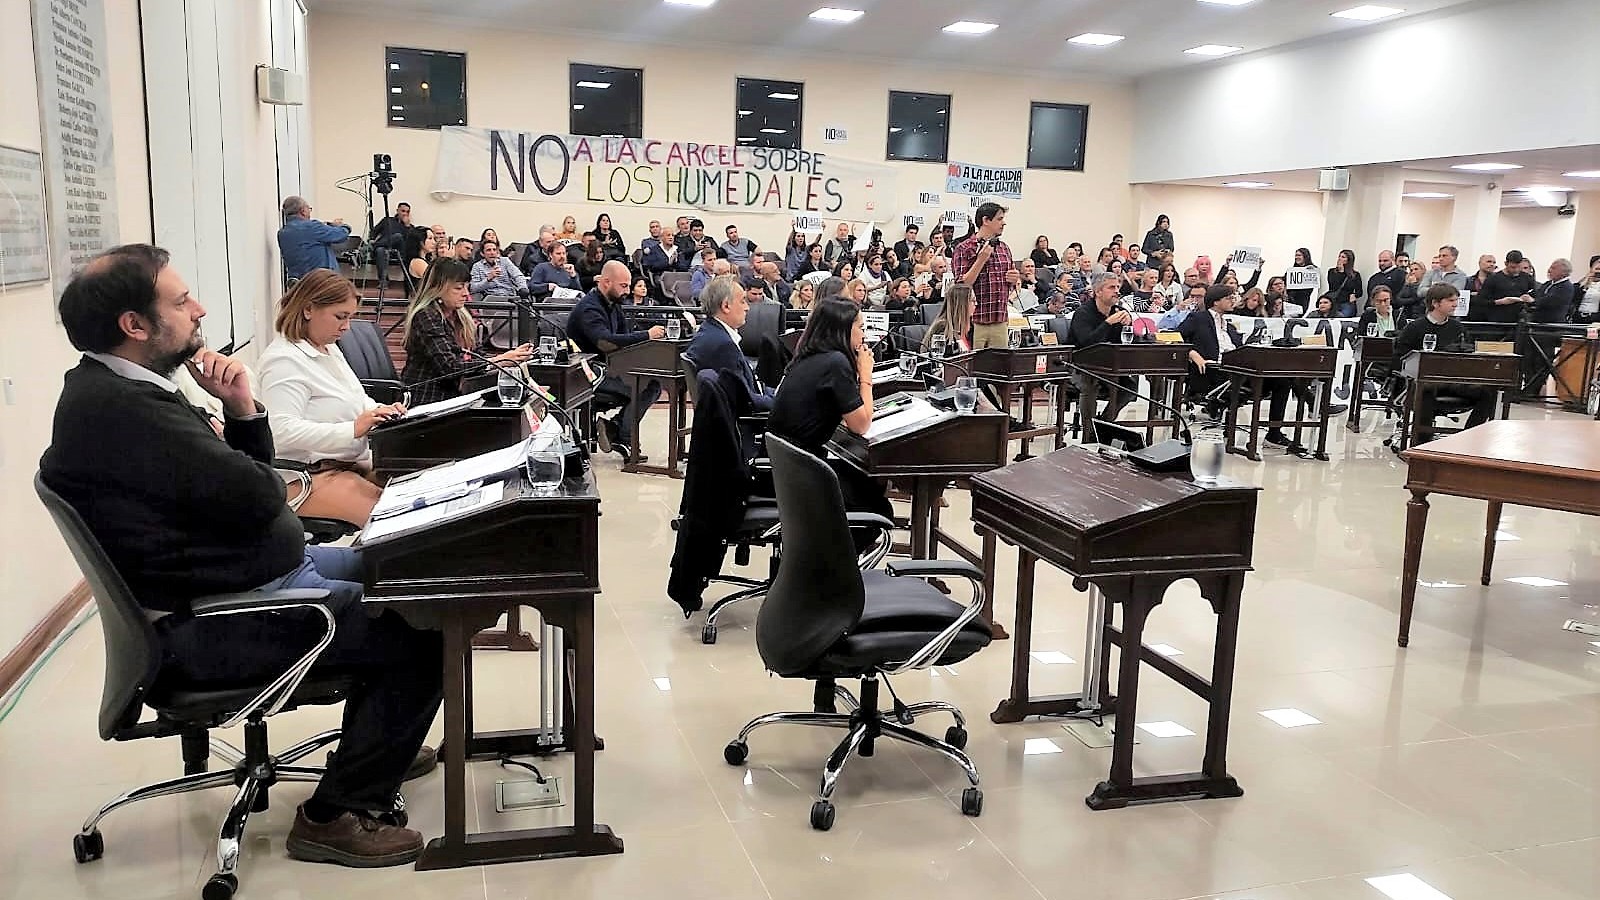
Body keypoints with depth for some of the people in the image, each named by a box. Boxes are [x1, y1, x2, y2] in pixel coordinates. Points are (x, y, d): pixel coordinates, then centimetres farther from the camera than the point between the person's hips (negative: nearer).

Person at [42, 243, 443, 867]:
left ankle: (375, 743, 37)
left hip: (257, 575, 11)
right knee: (423, 635, -15)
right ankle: (338, 813, 0)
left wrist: (242, 410, -8)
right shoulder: (121, 410, -25)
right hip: (210, 627, -11)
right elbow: (258, 495, -25)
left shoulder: (121, 391, 10)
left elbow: (246, 472, 11)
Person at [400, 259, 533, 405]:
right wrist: (500, 360, -24)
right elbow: (450, 367, -21)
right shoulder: (426, 318, -13)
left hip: (452, 397, 7)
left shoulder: (462, 316, 13)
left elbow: (476, 357, 9)